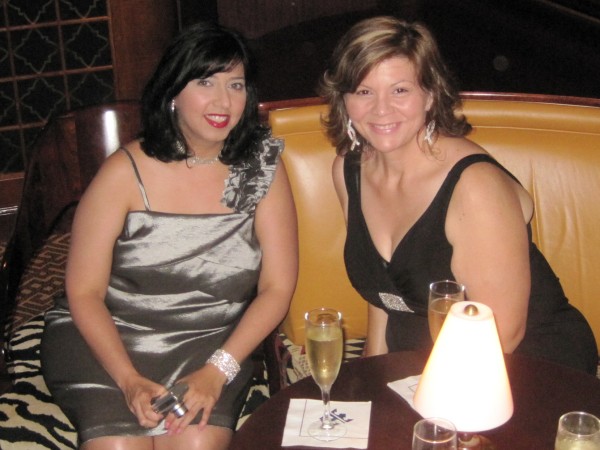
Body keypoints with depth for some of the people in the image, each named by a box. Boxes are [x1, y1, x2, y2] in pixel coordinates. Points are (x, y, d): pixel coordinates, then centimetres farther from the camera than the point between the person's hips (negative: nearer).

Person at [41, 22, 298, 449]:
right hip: (109, 334, 0)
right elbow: (84, 292, -6)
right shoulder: (127, 170, -8)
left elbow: (277, 287, -4)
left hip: (212, 340, 1)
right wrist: (130, 380, -20)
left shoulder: (263, 167, -3)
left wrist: (216, 372, -17)